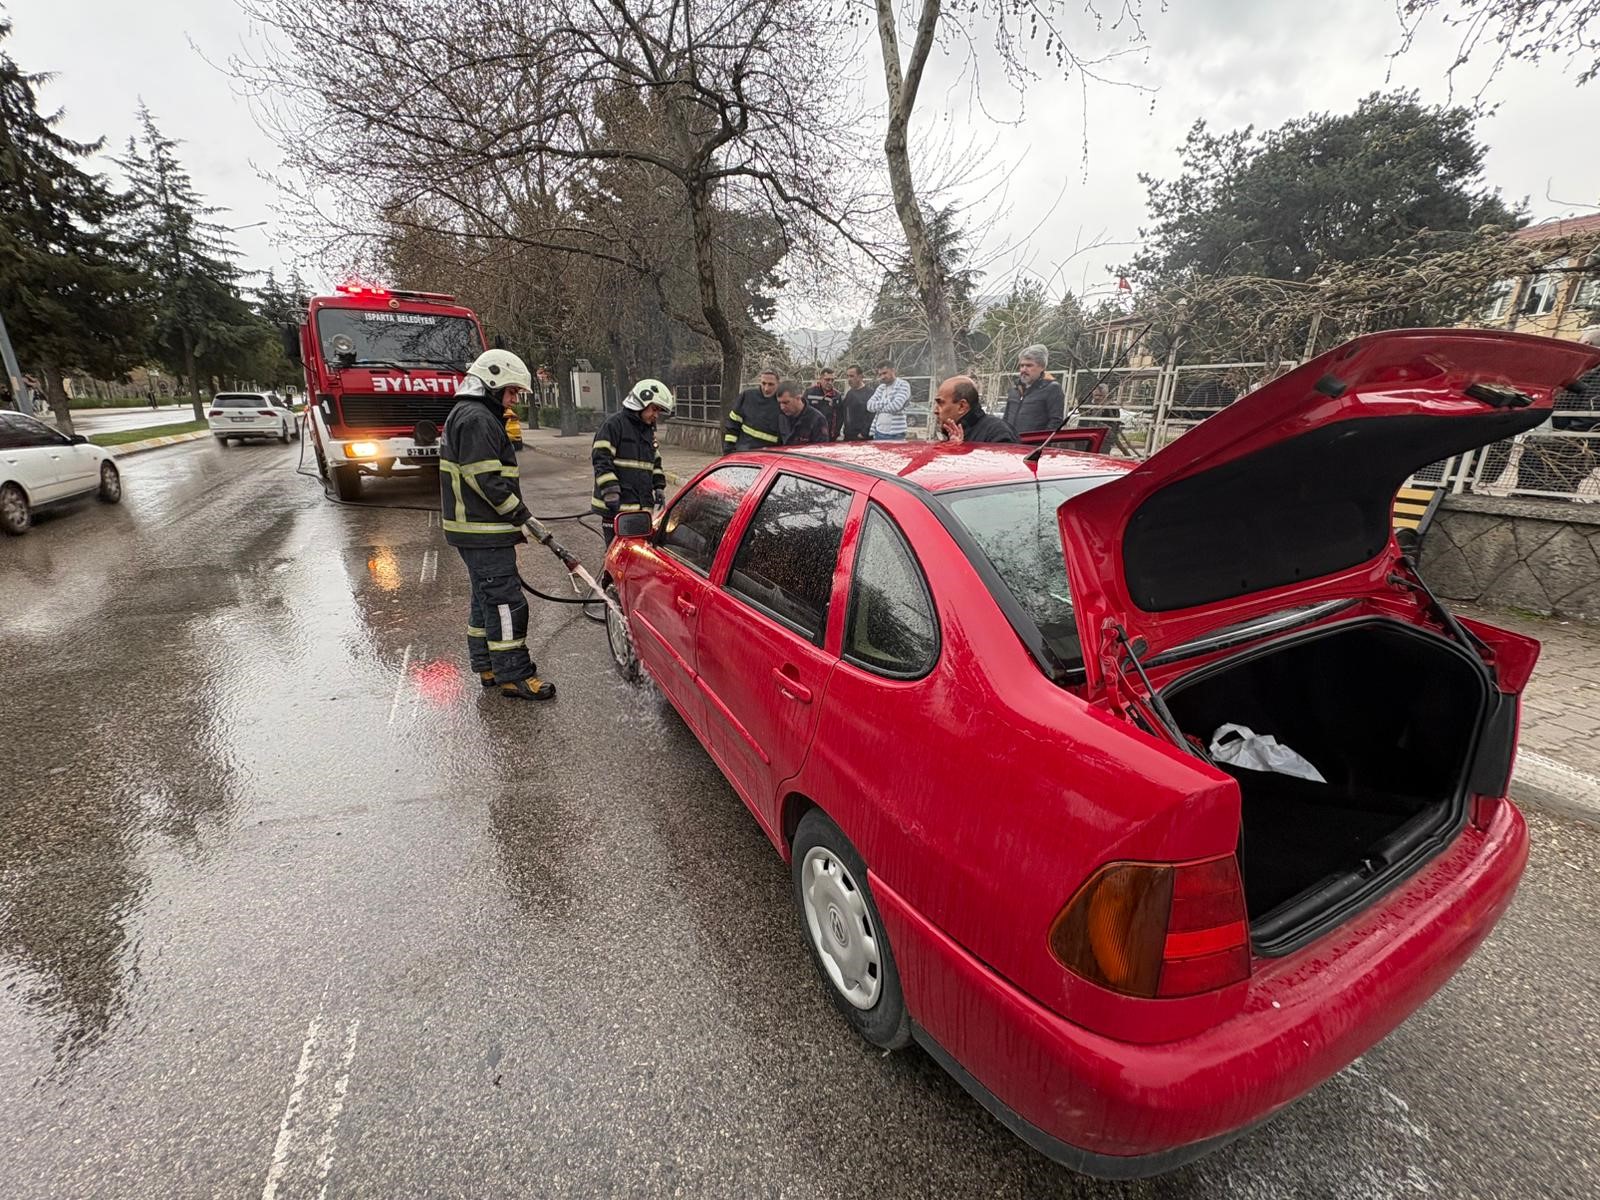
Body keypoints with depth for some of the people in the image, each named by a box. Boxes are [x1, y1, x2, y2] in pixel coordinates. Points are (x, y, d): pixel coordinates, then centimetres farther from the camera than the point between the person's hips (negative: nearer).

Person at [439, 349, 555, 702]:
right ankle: (513, 675, -1)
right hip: (483, 532, -11)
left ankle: (487, 666, 27)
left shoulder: (470, 415, 21)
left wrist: (515, 521, 22)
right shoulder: (476, 418, -15)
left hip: (476, 528, 11)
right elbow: (488, 481, -22)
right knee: (505, 600, -7)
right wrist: (524, 518, -18)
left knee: (486, 597, 17)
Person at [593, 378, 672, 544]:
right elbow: (601, 459, -13)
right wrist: (610, 492, -19)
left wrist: (659, 487, 16)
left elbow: (655, 462, 29)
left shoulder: (649, 429, 20)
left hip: (642, 505, 8)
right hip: (618, 506, -8)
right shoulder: (615, 423, -6)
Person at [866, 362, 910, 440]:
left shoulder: (903, 385, -3)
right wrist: (886, 403, -10)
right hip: (879, 433, 6)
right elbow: (869, 405, 4)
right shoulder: (881, 387, 16)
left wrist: (878, 407, -1)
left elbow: (896, 405, -18)